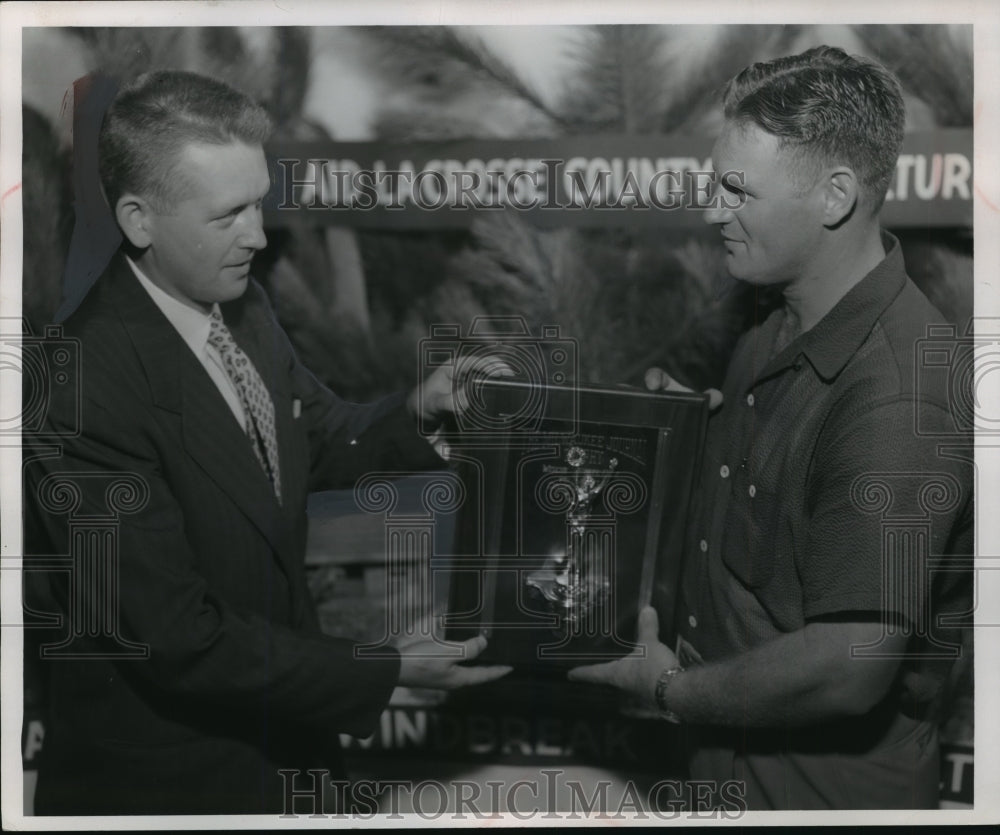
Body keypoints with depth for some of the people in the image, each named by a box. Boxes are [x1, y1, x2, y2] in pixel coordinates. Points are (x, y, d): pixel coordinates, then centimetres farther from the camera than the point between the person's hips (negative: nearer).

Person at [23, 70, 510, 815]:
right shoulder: (83, 386, -27)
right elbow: (177, 636, -25)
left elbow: (320, 441, 12)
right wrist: (385, 673, -22)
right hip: (167, 777, -7)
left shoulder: (243, 306, -3)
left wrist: (415, 411, -8)